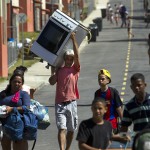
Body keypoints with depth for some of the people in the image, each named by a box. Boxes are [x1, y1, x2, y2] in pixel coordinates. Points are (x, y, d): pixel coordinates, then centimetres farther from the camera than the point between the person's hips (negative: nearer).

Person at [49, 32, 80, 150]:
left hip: (71, 103, 0)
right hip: (60, 103, 0)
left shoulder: (75, 69, 5)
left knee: (71, 129, 10)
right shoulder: (59, 70, 9)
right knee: (62, 129, -10)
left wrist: (74, 40, -13)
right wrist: (53, 70, -3)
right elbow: (52, 82, -2)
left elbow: (77, 55, -8)